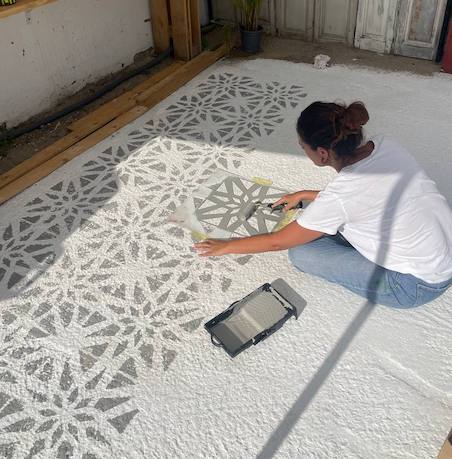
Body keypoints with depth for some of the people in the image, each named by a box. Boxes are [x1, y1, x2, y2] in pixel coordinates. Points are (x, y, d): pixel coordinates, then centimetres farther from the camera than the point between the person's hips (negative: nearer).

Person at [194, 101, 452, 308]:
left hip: (419, 285, -7)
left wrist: (226, 247, 1)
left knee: (301, 253, -8)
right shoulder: (383, 145, -10)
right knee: (333, 219, 12)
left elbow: (277, 242, -14)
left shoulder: (340, 196, -29)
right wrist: (305, 195, 17)